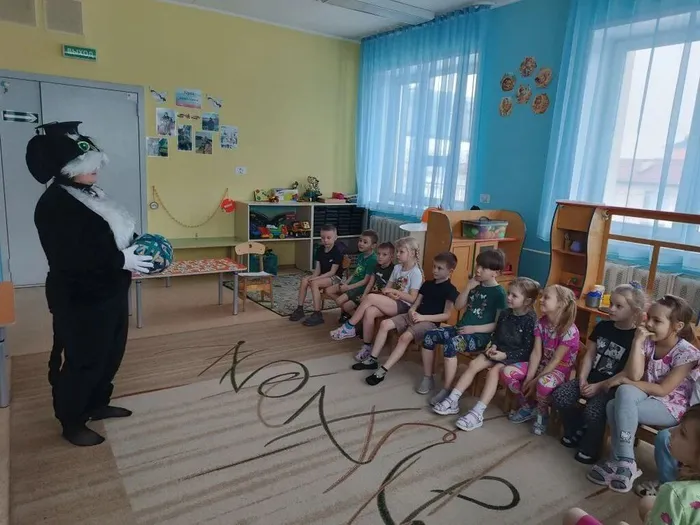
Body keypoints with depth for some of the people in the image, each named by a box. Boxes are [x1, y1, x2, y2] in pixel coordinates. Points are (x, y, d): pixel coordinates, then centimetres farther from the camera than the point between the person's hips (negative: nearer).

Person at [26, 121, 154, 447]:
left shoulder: (89, 194, 11)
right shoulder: (54, 204, -19)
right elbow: (69, 257, -28)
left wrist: (136, 249, 3)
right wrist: (122, 260, -26)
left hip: (110, 292, 10)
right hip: (80, 300, -10)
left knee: (111, 352, 19)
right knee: (79, 360, 4)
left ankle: (98, 405, 38)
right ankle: (72, 423, 23)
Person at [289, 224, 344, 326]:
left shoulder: (337, 252, -16)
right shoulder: (320, 250, 5)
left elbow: (332, 272, -19)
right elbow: (318, 268, 4)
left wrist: (316, 278, -25)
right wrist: (313, 276, -18)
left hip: (335, 277, -7)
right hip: (323, 276, 7)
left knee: (314, 283, -30)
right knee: (304, 280, -16)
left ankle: (317, 315, -27)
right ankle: (300, 309, -8)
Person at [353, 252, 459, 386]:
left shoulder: (450, 290, -7)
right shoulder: (427, 284, 15)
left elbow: (446, 315, -13)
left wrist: (423, 317, -20)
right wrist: (411, 311, -8)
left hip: (430, 322, -7)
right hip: (415, 316, 8)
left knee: (405, 336, -32)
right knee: (385, 324, -9)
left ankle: (383, 371, -28)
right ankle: (372, 360, -2)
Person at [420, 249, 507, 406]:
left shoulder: (499, 293, -9)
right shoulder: (476, 285, 11)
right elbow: (458, 306, 9)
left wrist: (473, 329, -18)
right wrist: (468, 288, -4)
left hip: (481, 335, -7)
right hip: (461, 328, 7)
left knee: (450, 345, -33)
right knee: (430, 336, -12)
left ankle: (446, 390, -23)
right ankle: (428, 378, 2)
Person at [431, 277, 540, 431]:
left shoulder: (530, 320, -14)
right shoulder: (505, 314, 7)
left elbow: (528, 349, -15)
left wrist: (505, 355, -20)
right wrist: (493, 346, -4)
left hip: (516, 356, -7)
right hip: (498, 351, 7)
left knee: (493, 371, -31)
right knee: (473, 364, -12)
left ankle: (477, 413, -35)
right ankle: (453, 401, -11)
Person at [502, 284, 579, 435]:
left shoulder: (570, 331, -22)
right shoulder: (541, 323, -3)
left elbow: (556, 360, -22)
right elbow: (536, 353, -6)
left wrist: (534, 380, -21)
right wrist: (528, 378, -16)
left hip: (560, 370, -6)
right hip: (542, 365, 6)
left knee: (544, 384, -40)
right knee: (506, 372, -14)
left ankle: (542, 412, -5)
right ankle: (528, 406, 9)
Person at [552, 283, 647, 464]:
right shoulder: (602, 326, 6)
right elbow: (589, 355, 7)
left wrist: (599, 386, -18)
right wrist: (582, 379, -6)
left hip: (614, 387, -6)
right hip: (591, 378, 6)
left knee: (593, 410, -31)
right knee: (559, 396, -14)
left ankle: (590, 449, -1)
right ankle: (576, 431, 13)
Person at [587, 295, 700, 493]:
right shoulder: (648, 342, -3)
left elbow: (663, 390, -18)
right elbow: (635, 376, -14)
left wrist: (624, 381, -14)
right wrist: (637, 342, -20)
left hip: (672, 406, -5)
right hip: (647, 396, 5)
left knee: (625, 392, -29)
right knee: (619, 399, -27)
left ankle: (625, 462, -15)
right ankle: (621, 462, -14)